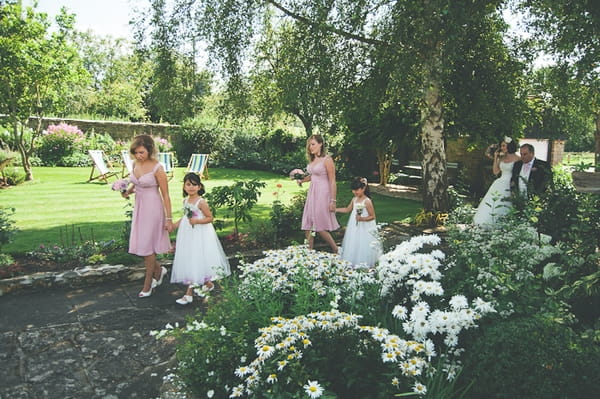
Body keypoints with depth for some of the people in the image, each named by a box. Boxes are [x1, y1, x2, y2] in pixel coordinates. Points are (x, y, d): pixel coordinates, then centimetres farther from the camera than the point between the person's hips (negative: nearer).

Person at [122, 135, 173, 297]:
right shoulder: (135, 163, 2)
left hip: (153, 209, -7)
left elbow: (165, 195, -14)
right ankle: (159, 270, 35)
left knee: (147, 246, 2)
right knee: (139, 245, 12)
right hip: (139, 207, 7)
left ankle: (148, 284, 19)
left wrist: (169, 218, -14)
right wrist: (128, 191, -3)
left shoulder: (157, 168, -17)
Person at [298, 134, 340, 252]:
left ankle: (336, 250, 15)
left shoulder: (327, 160, -11)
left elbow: (332, 181, -13)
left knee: (320, 227, -4)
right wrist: (302, 180, 5)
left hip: (323, 194, -8)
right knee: (308, 225, 5)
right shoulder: (312, 160, 11)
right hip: (312, 193, 8)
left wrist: (333, 201, -16)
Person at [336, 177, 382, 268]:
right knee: (353, 244, 14)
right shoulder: (354, 199, 5)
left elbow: (372, 216, -14)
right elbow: (347, 209, 19)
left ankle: (364, 263, 10)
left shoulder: (367, 201, -17)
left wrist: (362, 218, -28)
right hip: (354, 227, 7)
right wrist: (335, 209, 15)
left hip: (364, 229, -7)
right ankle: (352, 261, 27)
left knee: (363, 245, -3)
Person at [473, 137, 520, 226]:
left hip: (509, 186, -6)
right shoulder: (501, 158, 11)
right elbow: (495, 171, 8)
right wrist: (495, 157, 5)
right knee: (489, 207, 1)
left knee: (501, 208, -6)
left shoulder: (517, 159, -6)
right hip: (499, 184, 6)